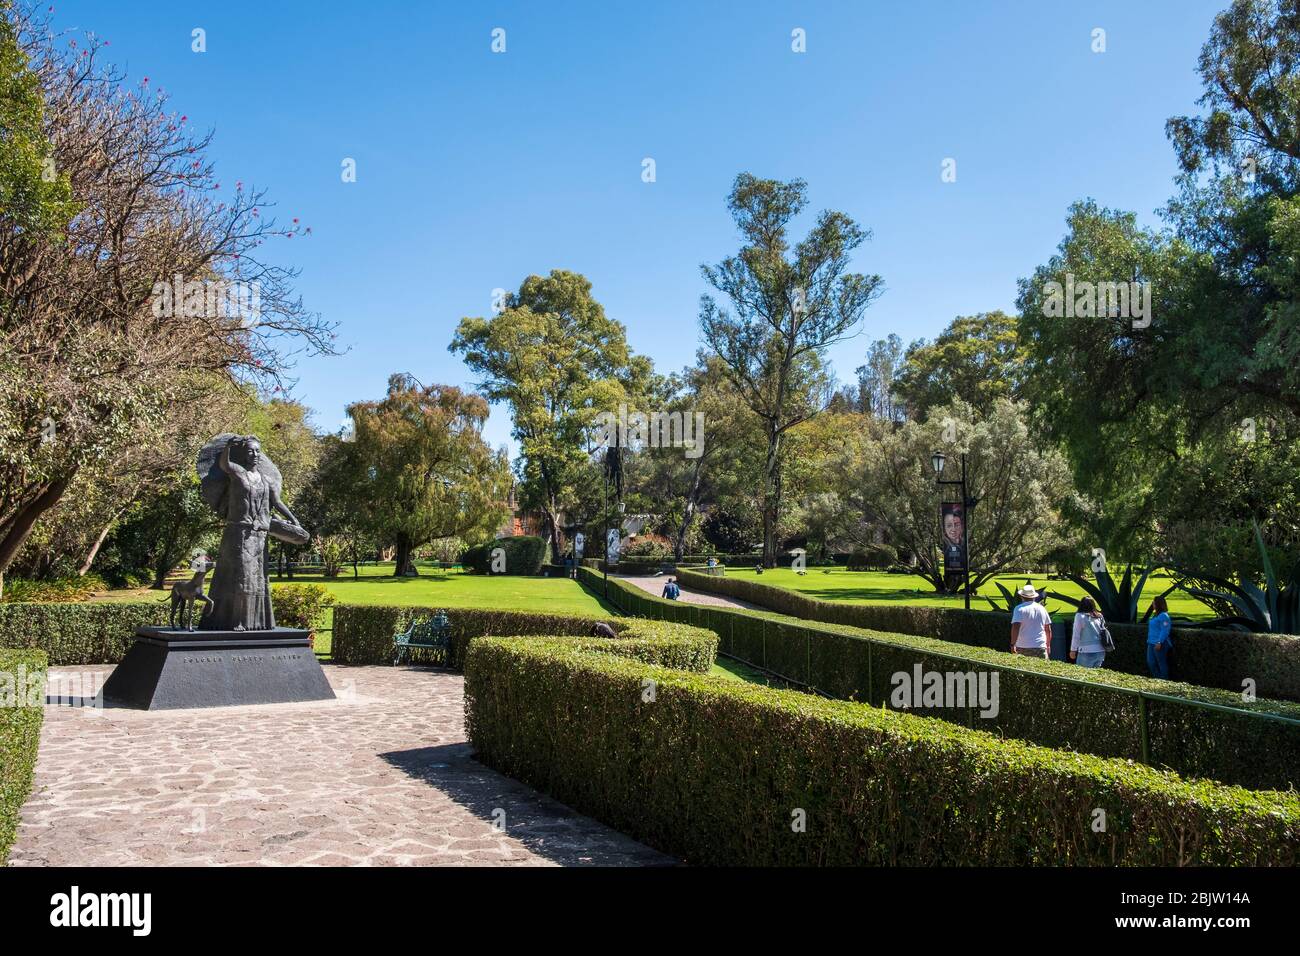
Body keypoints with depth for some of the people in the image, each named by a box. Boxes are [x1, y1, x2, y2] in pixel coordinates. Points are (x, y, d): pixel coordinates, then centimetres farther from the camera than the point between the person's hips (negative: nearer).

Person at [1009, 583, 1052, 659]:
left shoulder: (1019, 609, -3)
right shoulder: (1042, 609, 12)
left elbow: (1015, 627, -14)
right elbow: (1048, 630, 18)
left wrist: (1013, 644, -12)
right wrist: (1048, 645, 28)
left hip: (1023, 648, -3)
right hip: (1040, 647, 3)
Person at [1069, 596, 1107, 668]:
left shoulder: (1080, 616, -4)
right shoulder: (1100, 617, 9)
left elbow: (1076, 635, -3)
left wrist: (1073, 650, 3)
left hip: (1087, 652, -5)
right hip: (1101, 651, 5)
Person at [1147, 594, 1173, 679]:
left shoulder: (1164, 616, -15)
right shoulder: (1156, 615, 16)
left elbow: (1164, 631, -20)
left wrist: (1159, 643, -24)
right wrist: (1149, 640, 25)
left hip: (1159, 644, -10)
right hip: (1151, 643, 10)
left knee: (1162, 663, -1)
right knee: (1150, 662, 11)